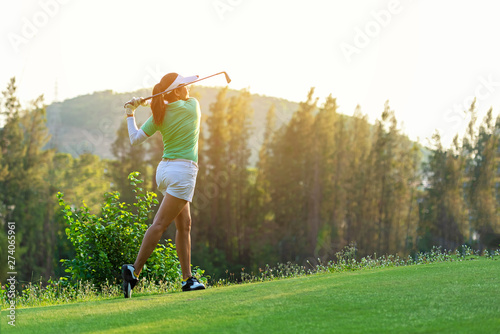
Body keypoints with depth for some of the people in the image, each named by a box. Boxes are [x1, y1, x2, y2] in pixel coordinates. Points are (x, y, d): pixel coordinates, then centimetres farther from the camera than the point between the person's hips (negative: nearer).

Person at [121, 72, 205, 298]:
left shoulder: (159, 116, 5)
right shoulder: (192, 105, -3)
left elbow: (134, 139, 2)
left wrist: (130, 114, 13)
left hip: (165, 169, 6)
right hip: (183, 169, -6)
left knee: (184, 224, 12)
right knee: (160, 224, -12)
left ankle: (188, 278, 13)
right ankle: (134, 270, -21)